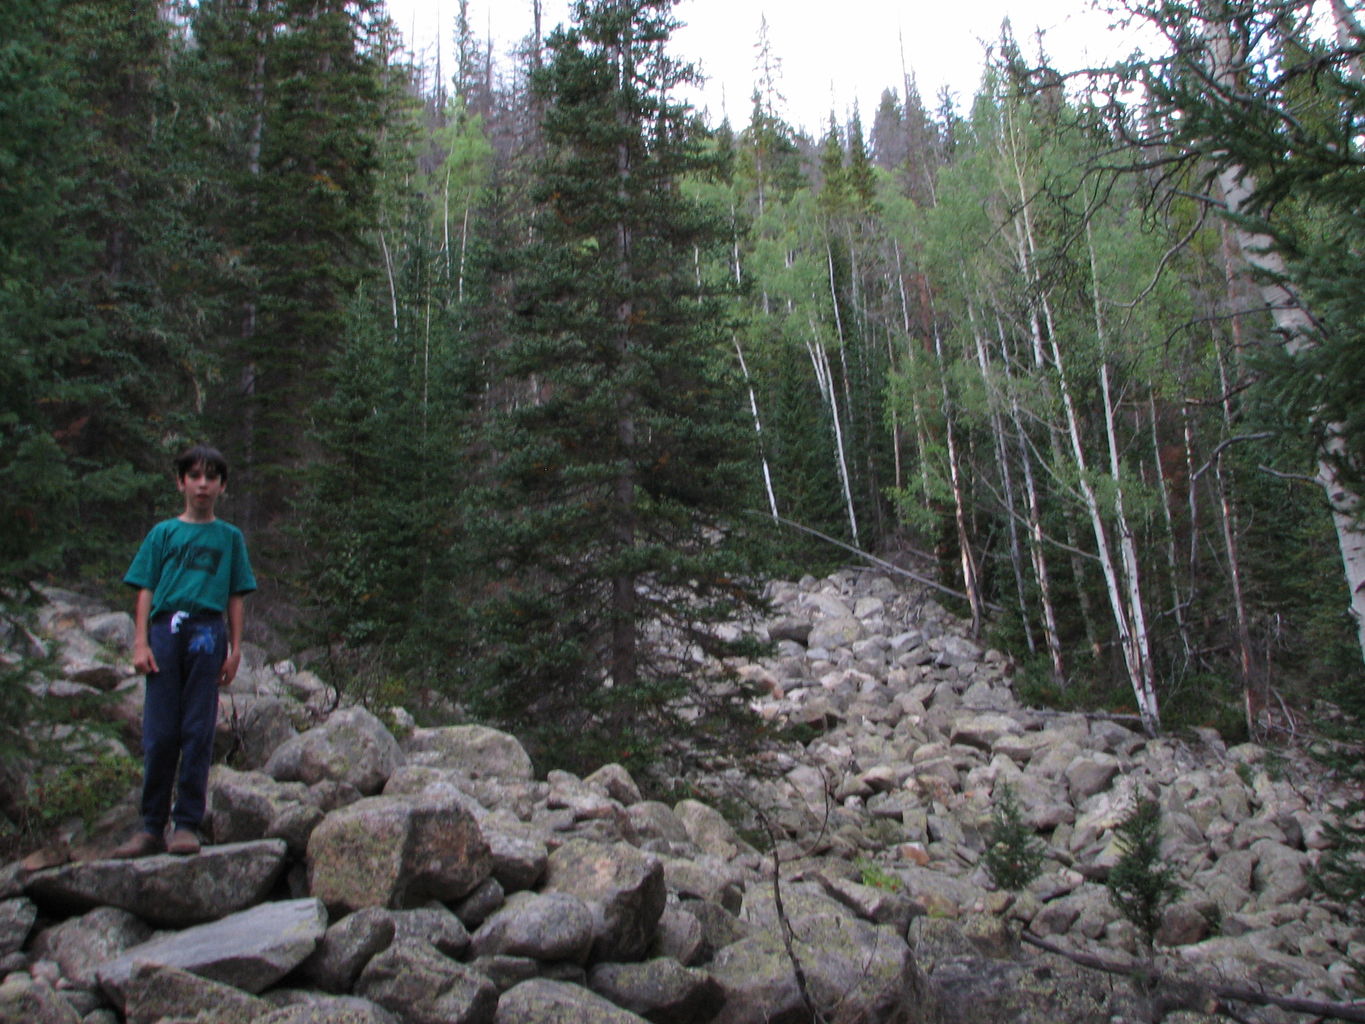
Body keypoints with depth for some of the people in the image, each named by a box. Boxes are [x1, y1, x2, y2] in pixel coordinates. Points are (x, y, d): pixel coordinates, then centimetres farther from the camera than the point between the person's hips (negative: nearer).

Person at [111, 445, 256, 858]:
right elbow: (146, 591, 9)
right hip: (165, 628, 1)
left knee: (198, 732, -2)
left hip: (208, 633, 0)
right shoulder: (163, 533, 13)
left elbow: (236, 597, 12)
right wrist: (141, 643, -1)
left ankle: (187, 824, 4)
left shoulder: (230, 537, 14)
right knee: (159, 734, 1)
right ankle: (151, 828, 8)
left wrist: (235, 649, 5)